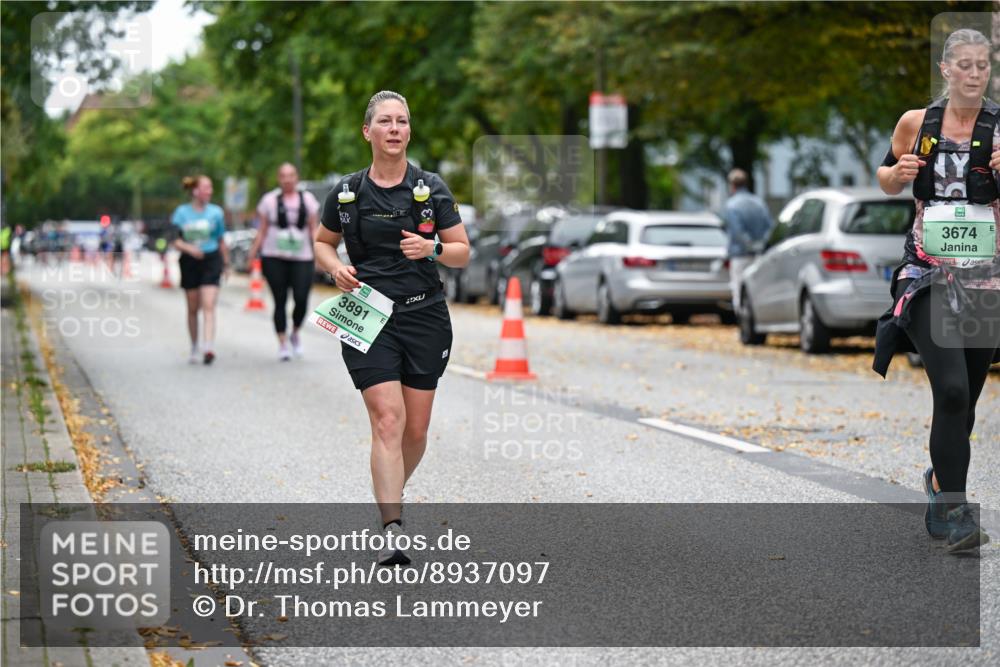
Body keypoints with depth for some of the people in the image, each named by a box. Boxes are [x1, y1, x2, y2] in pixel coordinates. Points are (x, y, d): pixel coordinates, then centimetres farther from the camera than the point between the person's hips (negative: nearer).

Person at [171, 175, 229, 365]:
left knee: (208, 306, -14)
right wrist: (189, 248, -20)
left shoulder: (215, 212, 3)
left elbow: (221, 241, 12)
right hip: (189, 263, 1)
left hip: (211, 260, -1)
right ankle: (194, 348, 24)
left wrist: (226, 263, 15)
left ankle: (208, 347, -24)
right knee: (193, 308, 10)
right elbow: (174, 240, -2)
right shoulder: (182, 212, 0)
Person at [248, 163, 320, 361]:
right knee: (280, 301, -1)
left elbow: (313, 229, 12)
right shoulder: (269, 200, 7)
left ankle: (295, 333, 16)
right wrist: (252, 254, 3)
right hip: (274, 257, -1)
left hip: (302, 257, 1)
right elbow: (262, 231, 8)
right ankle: (282, 344, 6)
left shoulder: (307, 199, 11)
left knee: (302, 299, -10)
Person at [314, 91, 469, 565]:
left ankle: (389, 495, 36)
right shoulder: (347, 192, 3)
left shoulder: (431, 188, 2)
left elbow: (462, 252, 5)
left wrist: (432, 249, -16)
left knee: (416, 430, 6)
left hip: (425, 317, 2)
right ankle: (392, 531, -19)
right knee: (388, 420, -16)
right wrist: (337, 269, -4)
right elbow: (322, 242, 17)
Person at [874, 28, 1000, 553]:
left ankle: (940, 482, 37)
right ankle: (953, 511, -14)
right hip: (928, 273, -1)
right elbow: (886, 182, 18)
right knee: (952, 390, -18)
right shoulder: (916, 123, 3)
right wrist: (899, 172, -4)